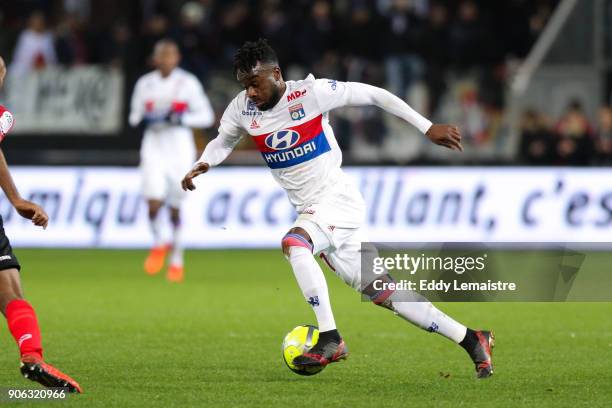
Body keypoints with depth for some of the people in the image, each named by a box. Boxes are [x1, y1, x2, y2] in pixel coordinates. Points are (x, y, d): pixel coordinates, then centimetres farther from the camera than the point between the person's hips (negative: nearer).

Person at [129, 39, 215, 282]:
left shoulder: (188, 84, -2)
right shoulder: (145, 84, 5)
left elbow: (206, 116, -2)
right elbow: (134, 116, 13)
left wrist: (180, 119, -17)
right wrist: (145, 120, -10)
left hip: (180, 149, -1)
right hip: (154, 147, 1)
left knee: (175, 207, 5)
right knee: (154, 203, -14)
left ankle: (177, 259, 22)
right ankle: (158, 244, 16)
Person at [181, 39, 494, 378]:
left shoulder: (311, 93, -14)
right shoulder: (243, 108, 2)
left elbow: (374, 95, -7)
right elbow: (222, 142, 21)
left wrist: (427, 128, -8)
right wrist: (201, 165, -2)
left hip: (337, 198, -6)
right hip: (310, 210, 6)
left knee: (294, 243, -34)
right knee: (380, 293, 5)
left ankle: (330, 340, -29)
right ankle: (470, 339, 14)